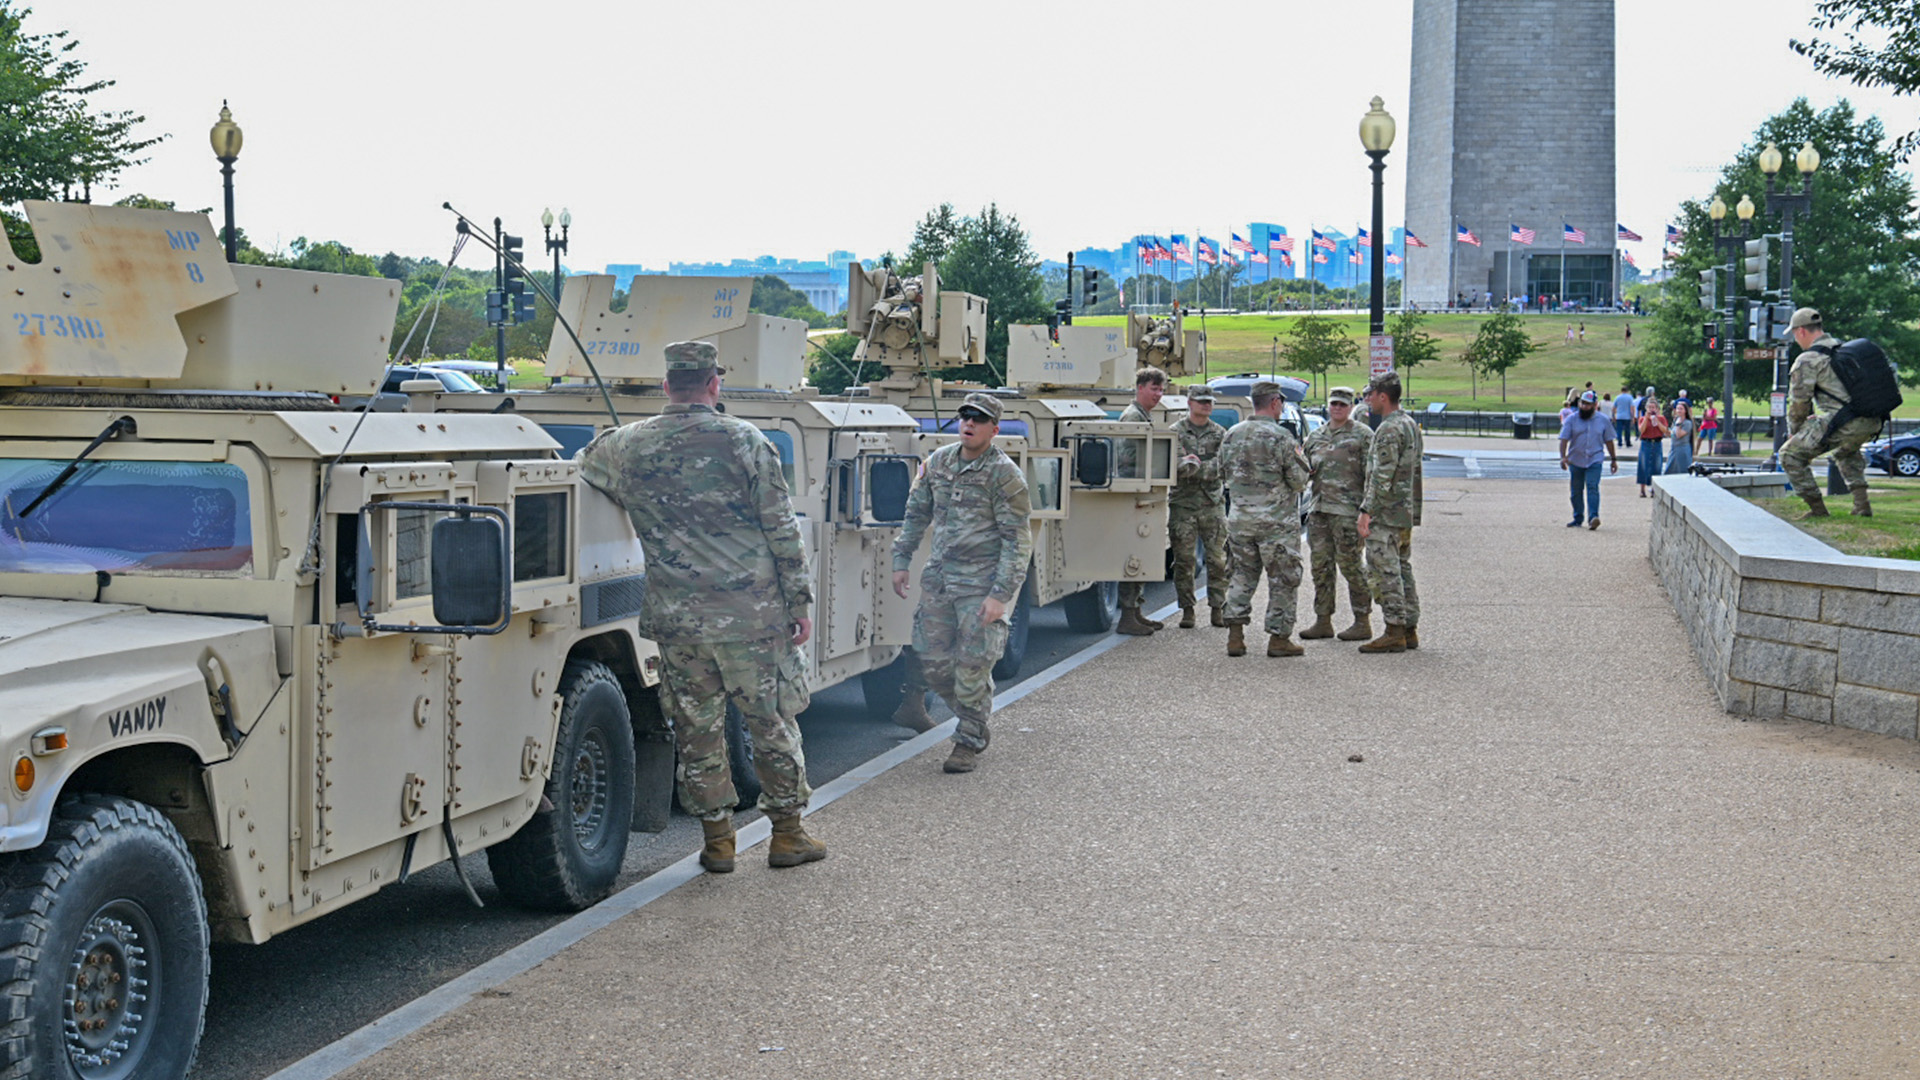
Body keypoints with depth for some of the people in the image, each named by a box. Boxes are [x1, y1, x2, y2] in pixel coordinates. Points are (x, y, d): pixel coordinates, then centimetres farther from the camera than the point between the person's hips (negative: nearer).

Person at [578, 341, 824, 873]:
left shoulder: (627, 446, 1)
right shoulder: (743, 440, -4)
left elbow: (582, 465, 22)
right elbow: (782, 528, -4)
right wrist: (800, 600, 2)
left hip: (679, 618, 2)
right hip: (753, 611, -1)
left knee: (697, 729, 11)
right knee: (772, 722, 10)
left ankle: (717, 839, 17)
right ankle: (788, 834, 18)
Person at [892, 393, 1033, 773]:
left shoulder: (1004, 474, -11)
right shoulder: (938, 462, 7)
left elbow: (1018, 540, -12)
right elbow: (917, 513, 19)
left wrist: (1001, 595, -17)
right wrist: (902, 560, 14)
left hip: (982, 581, -6)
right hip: (938, 577, 6)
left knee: (972, 663, -5)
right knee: (932, 659, 7)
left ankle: (970, 741, 12)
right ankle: (977, 723, 27)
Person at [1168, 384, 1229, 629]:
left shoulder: (1220, 434, 10)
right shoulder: (1175, 432, 7)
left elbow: (1222, 465, -5)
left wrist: (1194, 467, -16)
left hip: (1212, 503, 1)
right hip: (1182, 504, -1)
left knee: (1218, 560, 0)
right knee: (1184, 560, 0)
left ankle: (1218, 609, 8)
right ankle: (1187, 610, 7)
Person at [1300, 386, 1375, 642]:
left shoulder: (1363, 435, -2)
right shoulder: (1315, 437, 17)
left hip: (1347, 512, -6)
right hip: (1319, 510, 6)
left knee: (1350, 564, -5)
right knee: (1320, 565, 7)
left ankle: (1363, 622, 3)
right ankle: (1323, 621, 13)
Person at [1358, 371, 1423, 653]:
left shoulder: (1389, 430, -16)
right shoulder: (1410, 424, 15)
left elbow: (1382, 476, -22)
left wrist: (1366, 511, -20)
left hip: (1386, 514, -10)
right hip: (1407, 513, 10)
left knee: (1384, 572, -8)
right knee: (1402, 571, 13)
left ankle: (1394, 632, -10)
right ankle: (1409, 630, 15)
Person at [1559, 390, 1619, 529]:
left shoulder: (1602, 420, 4)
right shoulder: (1571, 419, 1)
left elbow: (1608, 441, 12)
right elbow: (1564, 439, -5)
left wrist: (1613, 460, 13)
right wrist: (1563, 456, -19)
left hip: (1594, 460, -2)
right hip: (1575, 460, 2)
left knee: (1593, 488, -17)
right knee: (1576, 491, 8)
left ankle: (1593, 518, -25)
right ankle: (1578, 518, 22)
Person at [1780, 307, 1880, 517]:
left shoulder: (1807, 360, -4)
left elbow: (1799, 400, -2)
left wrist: (1795, 429, 16)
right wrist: (1819, 418, 37)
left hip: (1845, 424, -8)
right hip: (1873, 423, 8)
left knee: (1790, 455, 4)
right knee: (1847, 452, 40)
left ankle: (1817, 508, 3)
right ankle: (1862, 505, 26)